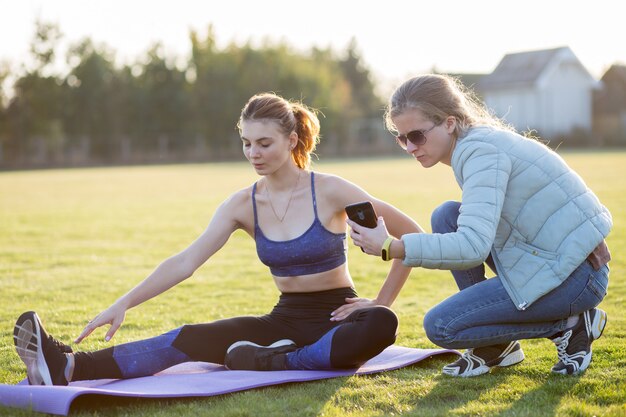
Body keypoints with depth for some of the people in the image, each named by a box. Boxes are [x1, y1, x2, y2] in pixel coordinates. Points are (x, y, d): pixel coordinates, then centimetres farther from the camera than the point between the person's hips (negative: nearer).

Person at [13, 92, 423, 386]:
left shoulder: (330, 191, -11)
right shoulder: (243, 205, 0)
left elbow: (412, 235, -8)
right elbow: (185, 262, -10)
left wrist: (382, 301, -10)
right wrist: (123, 304, -22)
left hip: (337, 317, -3)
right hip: (286, 318, 3)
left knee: (381, 325, -39)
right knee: (200, 338, -23)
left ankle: (274, 362, -37)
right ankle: (71, 367, -40)